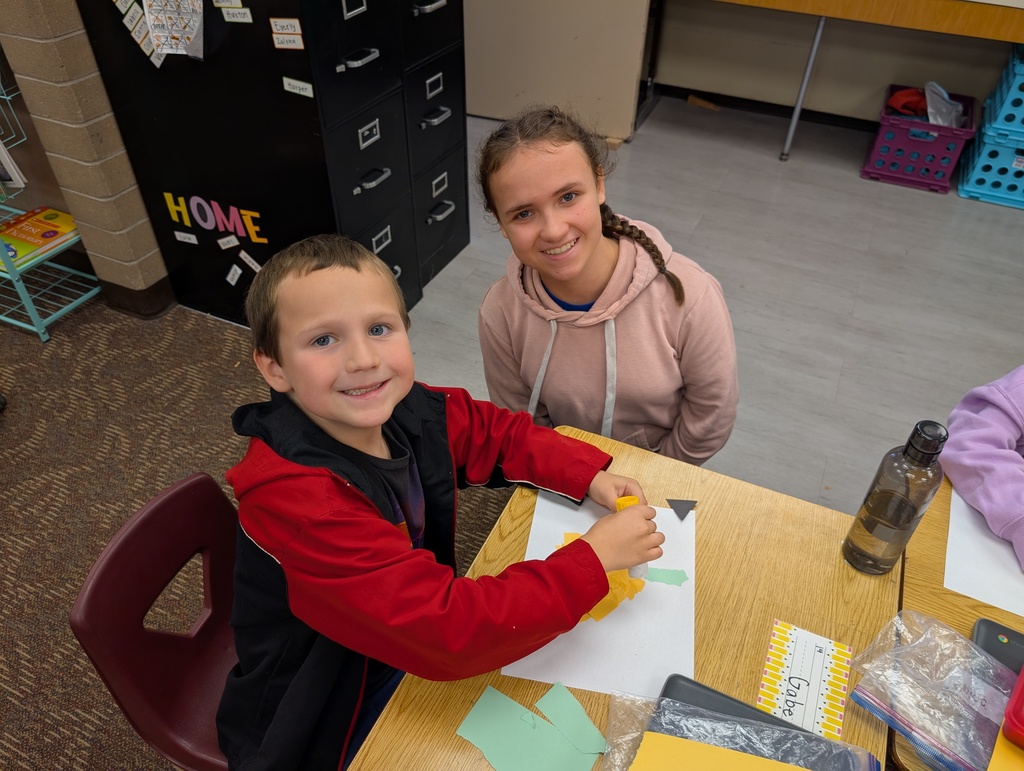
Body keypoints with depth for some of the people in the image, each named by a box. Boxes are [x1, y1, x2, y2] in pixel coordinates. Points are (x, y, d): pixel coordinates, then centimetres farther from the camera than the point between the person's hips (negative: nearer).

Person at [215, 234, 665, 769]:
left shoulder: (403, 410, -15)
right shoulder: (292, 495, -34)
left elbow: (502, 434, 3)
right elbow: (447, 631, -36)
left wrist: (591, 475, -12)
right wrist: (594, 557, -28)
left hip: (412, 650, 5)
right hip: (325, 725, -5)